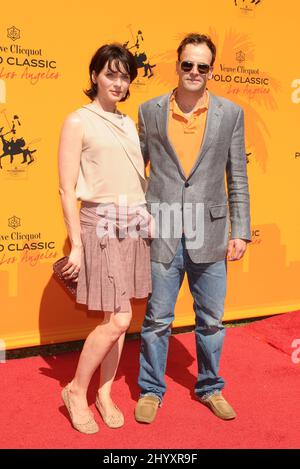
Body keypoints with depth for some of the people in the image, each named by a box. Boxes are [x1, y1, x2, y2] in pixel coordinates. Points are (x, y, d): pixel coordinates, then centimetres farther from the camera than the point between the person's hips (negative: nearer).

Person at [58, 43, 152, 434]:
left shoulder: (129, 123, 15)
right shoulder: (78, 122, -4)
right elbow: (67, 190, -8)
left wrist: (148, 223, 10)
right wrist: (76, 245, -11)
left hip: (135, 225, 6)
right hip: (101, 225, -6)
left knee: (118, 318, 9)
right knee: (118, 320, -8)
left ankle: (104, 394, 26)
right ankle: (76, 391, 15)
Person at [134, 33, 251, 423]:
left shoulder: (231, 113, 4)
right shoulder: (150, 111, 3)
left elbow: (237, 178, 4)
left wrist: (241, 231, 0)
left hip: (209, 234, 1)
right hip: (163, 234, 0)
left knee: (211, 320, 13)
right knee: (157, 319, 9)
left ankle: (210, 387, 34)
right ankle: (151, 389, 29)